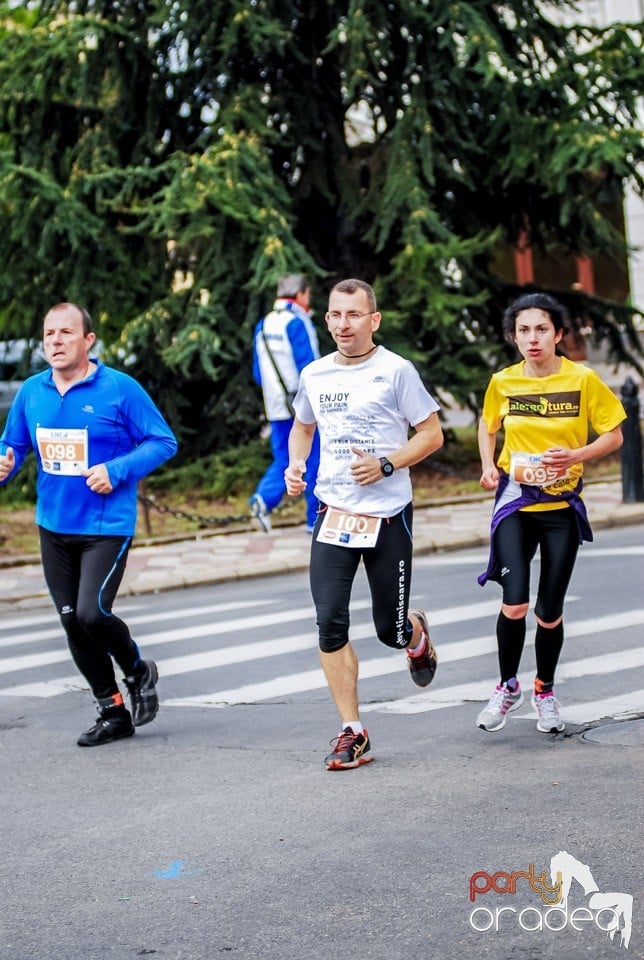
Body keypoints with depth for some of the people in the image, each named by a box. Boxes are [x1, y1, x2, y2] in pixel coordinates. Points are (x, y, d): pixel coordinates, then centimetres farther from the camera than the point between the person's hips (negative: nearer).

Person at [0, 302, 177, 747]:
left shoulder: (120, 389, -10)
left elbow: (163, 442, -6)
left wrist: (117, 470, -18)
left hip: (107, 526, -5)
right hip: (54, 527, 5)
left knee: (92, 613, -17)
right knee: (72, 623, 8)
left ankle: (139, 672, 15)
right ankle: (113, 713, 24)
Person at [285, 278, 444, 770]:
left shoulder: (395, 371, -7)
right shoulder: (315, 374, 7)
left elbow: (432, 434, -3)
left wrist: (386, 464, -17)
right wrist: (296, 464, 5)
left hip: (388, 516, -3)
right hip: (334, 513, 3)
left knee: (389, 629, 3)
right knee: (330, 623, -9)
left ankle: (416, 633, 43)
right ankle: (352, 733, -1)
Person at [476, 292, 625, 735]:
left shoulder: (583, 380, -8)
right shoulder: (503, 383, -1)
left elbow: (613, 436, -1)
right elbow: (488, 426, 19)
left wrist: (577, 456, -18)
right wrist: (489, 466, 1)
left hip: (562, 506, 0)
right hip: (515, 503, 0)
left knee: (549, 612, 3)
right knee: (514, 603, -15)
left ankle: (545, 690, 29)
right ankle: (508, 687, 10)